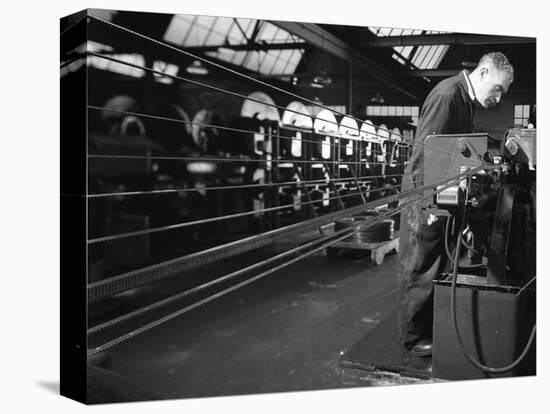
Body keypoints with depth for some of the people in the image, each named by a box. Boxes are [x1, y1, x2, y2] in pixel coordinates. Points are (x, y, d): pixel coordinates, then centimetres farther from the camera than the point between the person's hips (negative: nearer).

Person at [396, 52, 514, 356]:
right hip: (425, 195, -9)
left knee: (437, 265, 15)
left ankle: (431, 328, 27)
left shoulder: (466, 101, 12)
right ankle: (414, 337, 13)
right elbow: (423, 151, -22)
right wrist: (429, 203, -23)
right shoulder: (447, 95, -18)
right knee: (418, 269, 1)